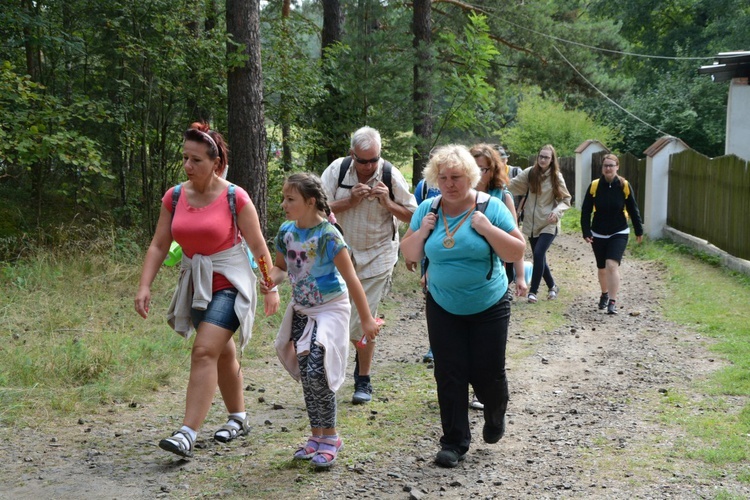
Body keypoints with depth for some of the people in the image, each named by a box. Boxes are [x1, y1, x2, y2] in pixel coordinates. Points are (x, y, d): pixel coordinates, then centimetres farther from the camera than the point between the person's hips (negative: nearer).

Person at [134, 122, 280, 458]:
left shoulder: (235, 198, -13)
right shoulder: (174, 197, -1)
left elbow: (258, 246, -7)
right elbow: (158, 245, 1)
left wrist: (271, 288, -6)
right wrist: (144, 287, -9)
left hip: (229, 283, -5)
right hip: (196, 284, 5)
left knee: (204, 351, -18)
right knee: (222, 354, 18)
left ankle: (187, 434, -20)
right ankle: (238, 419, 36)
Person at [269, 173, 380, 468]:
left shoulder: (328, 236, -21)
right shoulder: (287, 232, -2)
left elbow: (351, 279, -18)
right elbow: (281, 267, 13)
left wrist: (366, 319, -17)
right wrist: (271, 280, -12)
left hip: (330, 309, -6)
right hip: (301, 310, 7)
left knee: (316, 372, -15)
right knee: (306, 375, 9)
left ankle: (330, 438, 2)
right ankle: (317, 436, 24)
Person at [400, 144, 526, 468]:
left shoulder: (491, 207, -11)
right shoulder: (428, 210, -1)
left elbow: (517, 253, -12)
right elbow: (410, 255, 5)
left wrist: (486, 228, -23)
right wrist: (422, 232, -13)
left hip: (488, 308, -2)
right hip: (443, 308, 2)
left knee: (488, 374, 3)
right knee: (449, 375, 2)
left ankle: (495, 414, 37)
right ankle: (454, 442, 14)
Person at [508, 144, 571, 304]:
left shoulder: (556, 177, -6)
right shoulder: (530, 173, 0)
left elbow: (566, 200, -2)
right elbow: (513, 185, 0)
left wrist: (557, 211, -19)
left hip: (549, 224, -4)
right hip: (532, 223, 4)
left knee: (538, 254, -17)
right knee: (539, 257, 10)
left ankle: (533, 291, -7)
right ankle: (552, 286, 30)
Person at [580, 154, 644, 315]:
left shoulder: (624, 186, -7)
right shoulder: (594, 186, -6)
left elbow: (633, 210, 2)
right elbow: (585, 211, -3)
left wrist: (639, 230, 6)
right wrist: (586, 232, -10)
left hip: (619, 233, -2)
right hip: (598, 234, 2)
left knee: (612, 265, -19)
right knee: (602, 268, 15)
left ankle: (612, 302, -15)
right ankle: (604, 294, 40)